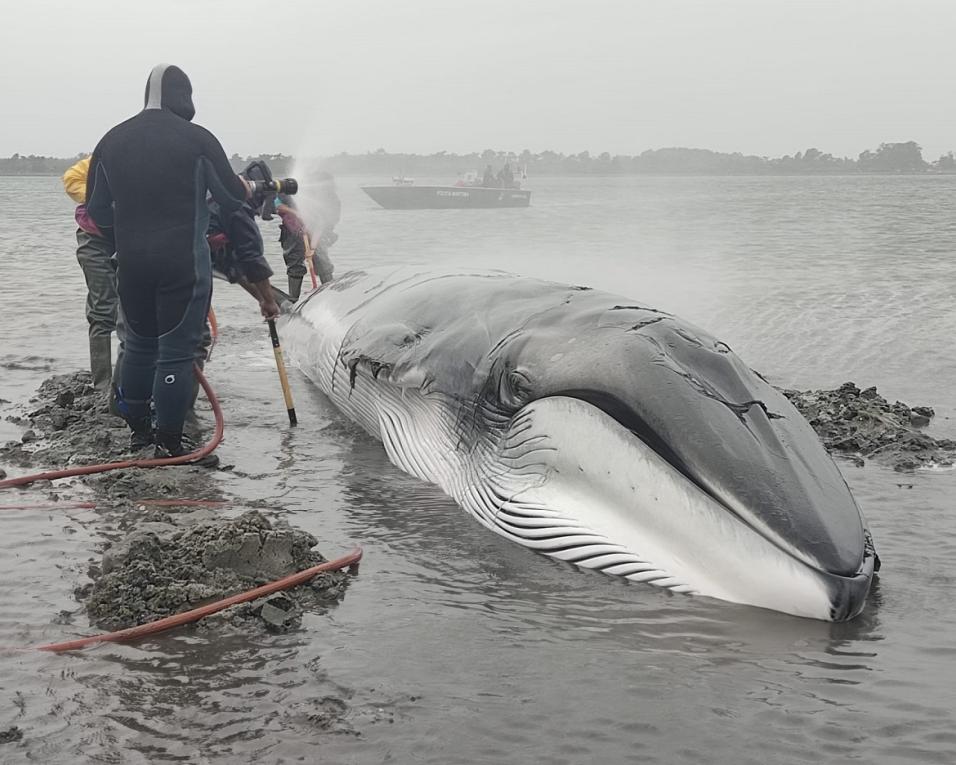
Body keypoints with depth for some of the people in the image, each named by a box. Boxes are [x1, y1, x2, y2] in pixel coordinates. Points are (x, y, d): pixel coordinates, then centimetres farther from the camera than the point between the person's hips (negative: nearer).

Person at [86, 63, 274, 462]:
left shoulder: (111, 141, 5)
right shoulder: (197, 139, -8)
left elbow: (97, 212, 9)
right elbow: (232, 198, -2)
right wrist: (246, 186, 20)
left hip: (130, 262, 5)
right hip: (184, 263, -5)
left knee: (139, 344, 20)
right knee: (176, 351, 2)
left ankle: (137, 429, 28)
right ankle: (169, 442, 7)